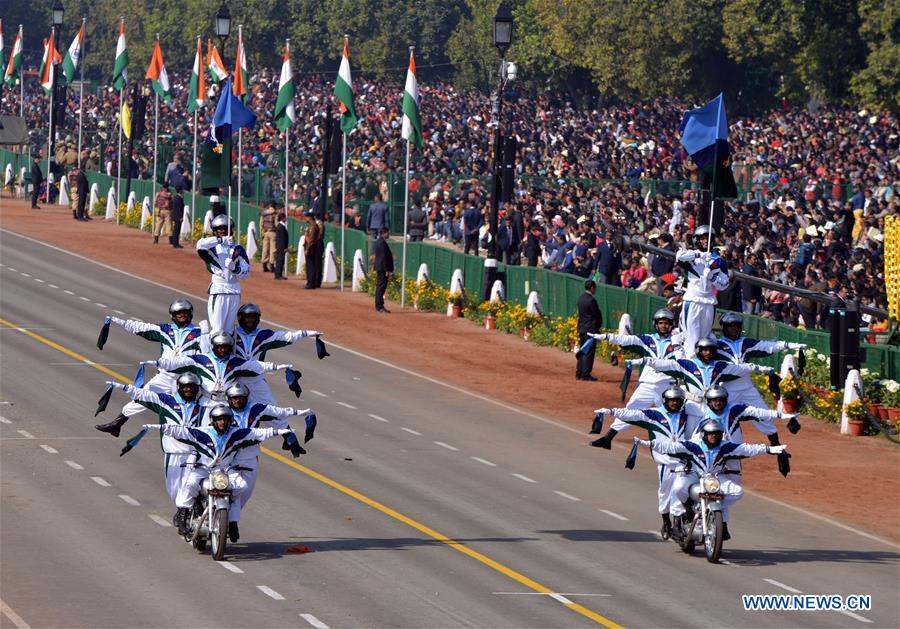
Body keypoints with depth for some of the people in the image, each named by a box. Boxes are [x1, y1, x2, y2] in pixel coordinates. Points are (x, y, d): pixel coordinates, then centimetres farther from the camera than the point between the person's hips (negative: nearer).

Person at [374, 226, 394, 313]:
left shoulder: (378, 241, 14)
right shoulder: (382, 243, -18)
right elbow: (384, 257, -21)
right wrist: (387, 270, -19)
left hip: (379, 268, 10)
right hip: (383, 268, -10)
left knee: (379, 287, 14)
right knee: (381, 287, -8)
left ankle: (378, 306, 20)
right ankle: (379, 307, -7)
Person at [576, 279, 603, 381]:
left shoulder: (581, 298, 9)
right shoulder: (591, 300, -17)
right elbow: (597, 315, -12)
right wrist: (598, 326, 5)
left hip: (581, 328, 8)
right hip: (590, 329, -8)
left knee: (582, 351, 14)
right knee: (589, 352, -4)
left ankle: (579, 373, 16)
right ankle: (586, 374, -4)